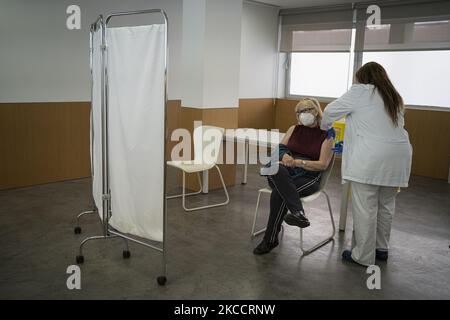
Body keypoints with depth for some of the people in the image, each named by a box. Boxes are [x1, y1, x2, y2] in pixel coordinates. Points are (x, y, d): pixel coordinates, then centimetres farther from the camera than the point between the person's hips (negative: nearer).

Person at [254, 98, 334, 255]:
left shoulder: (326, 135, 6)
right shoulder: (294, 129, 20)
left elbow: (323, 165, -3)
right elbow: (280, 149, 16)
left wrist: (298, 162, -14)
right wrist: (284, 155, -9)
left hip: (309, 177, -3)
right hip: (286, 172, 4)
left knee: (279, 193, -34)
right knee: (276, 170, -37)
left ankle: (270, 240, -25)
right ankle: (298, 213, -48)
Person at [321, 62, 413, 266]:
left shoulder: (361, 92, 2)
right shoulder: (395, 98, 21)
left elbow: (331, 110, 5)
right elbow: (394, 127, 19)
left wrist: (324, 127, 24)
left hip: (370, 159, -7)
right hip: (397, 158, 7)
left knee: (365, 208, 0)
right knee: (386, 205, 17)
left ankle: (364, 256, 7)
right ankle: (381, 248, 30)